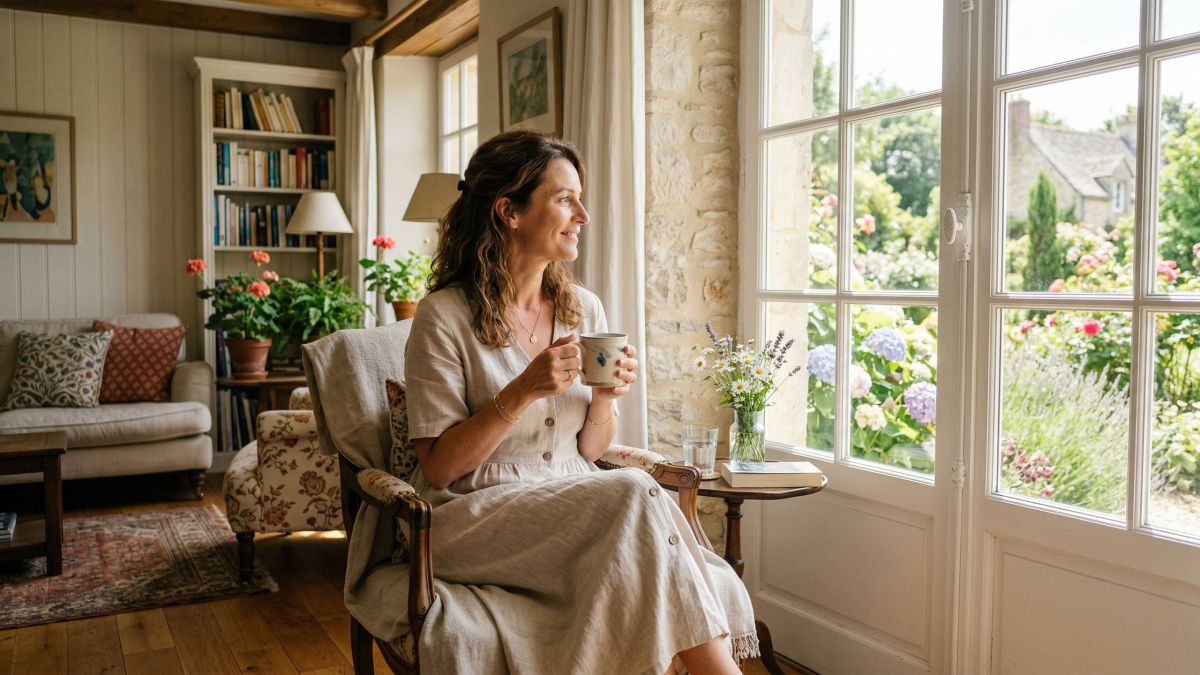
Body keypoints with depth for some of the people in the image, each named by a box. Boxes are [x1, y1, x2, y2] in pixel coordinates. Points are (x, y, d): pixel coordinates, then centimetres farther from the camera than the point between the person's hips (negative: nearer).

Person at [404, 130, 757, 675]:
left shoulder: (584, 309, 7)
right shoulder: (446, 315, -8)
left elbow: (589, 451, 12)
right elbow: (438, 468, -9)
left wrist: (605, 398, -9)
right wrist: (525, 390, -20)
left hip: (573, 506, 4)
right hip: (478, 517, -4)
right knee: (634, 495, -29)